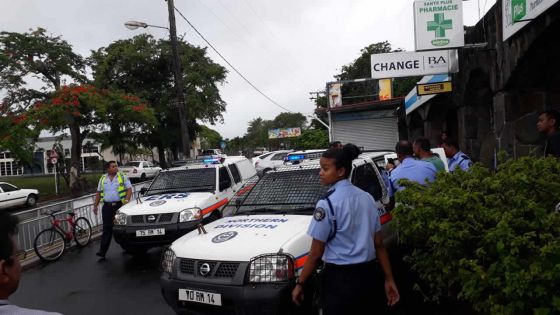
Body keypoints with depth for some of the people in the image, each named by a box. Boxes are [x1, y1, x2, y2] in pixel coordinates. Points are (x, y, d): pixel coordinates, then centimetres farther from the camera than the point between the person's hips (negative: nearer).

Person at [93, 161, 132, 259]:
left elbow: (129, 189, -4)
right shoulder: (103, 179, 11)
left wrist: (126, 200, -17)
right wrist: (95, 205, 10)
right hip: (107, 206, 2)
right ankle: (102, 251, -4)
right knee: (107, 229, -2)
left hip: (120, 205, -2)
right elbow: (98, 193, 16)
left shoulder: (122, 177, 1)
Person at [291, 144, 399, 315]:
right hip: (369, 275, 7)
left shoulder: (327, 203, -16)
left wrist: (300, 283, -4)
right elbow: (379, 243, 7)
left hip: (341, 279, -7)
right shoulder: (367, 198, 5)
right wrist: (389, 279, 11)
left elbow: (316, 253, -14)